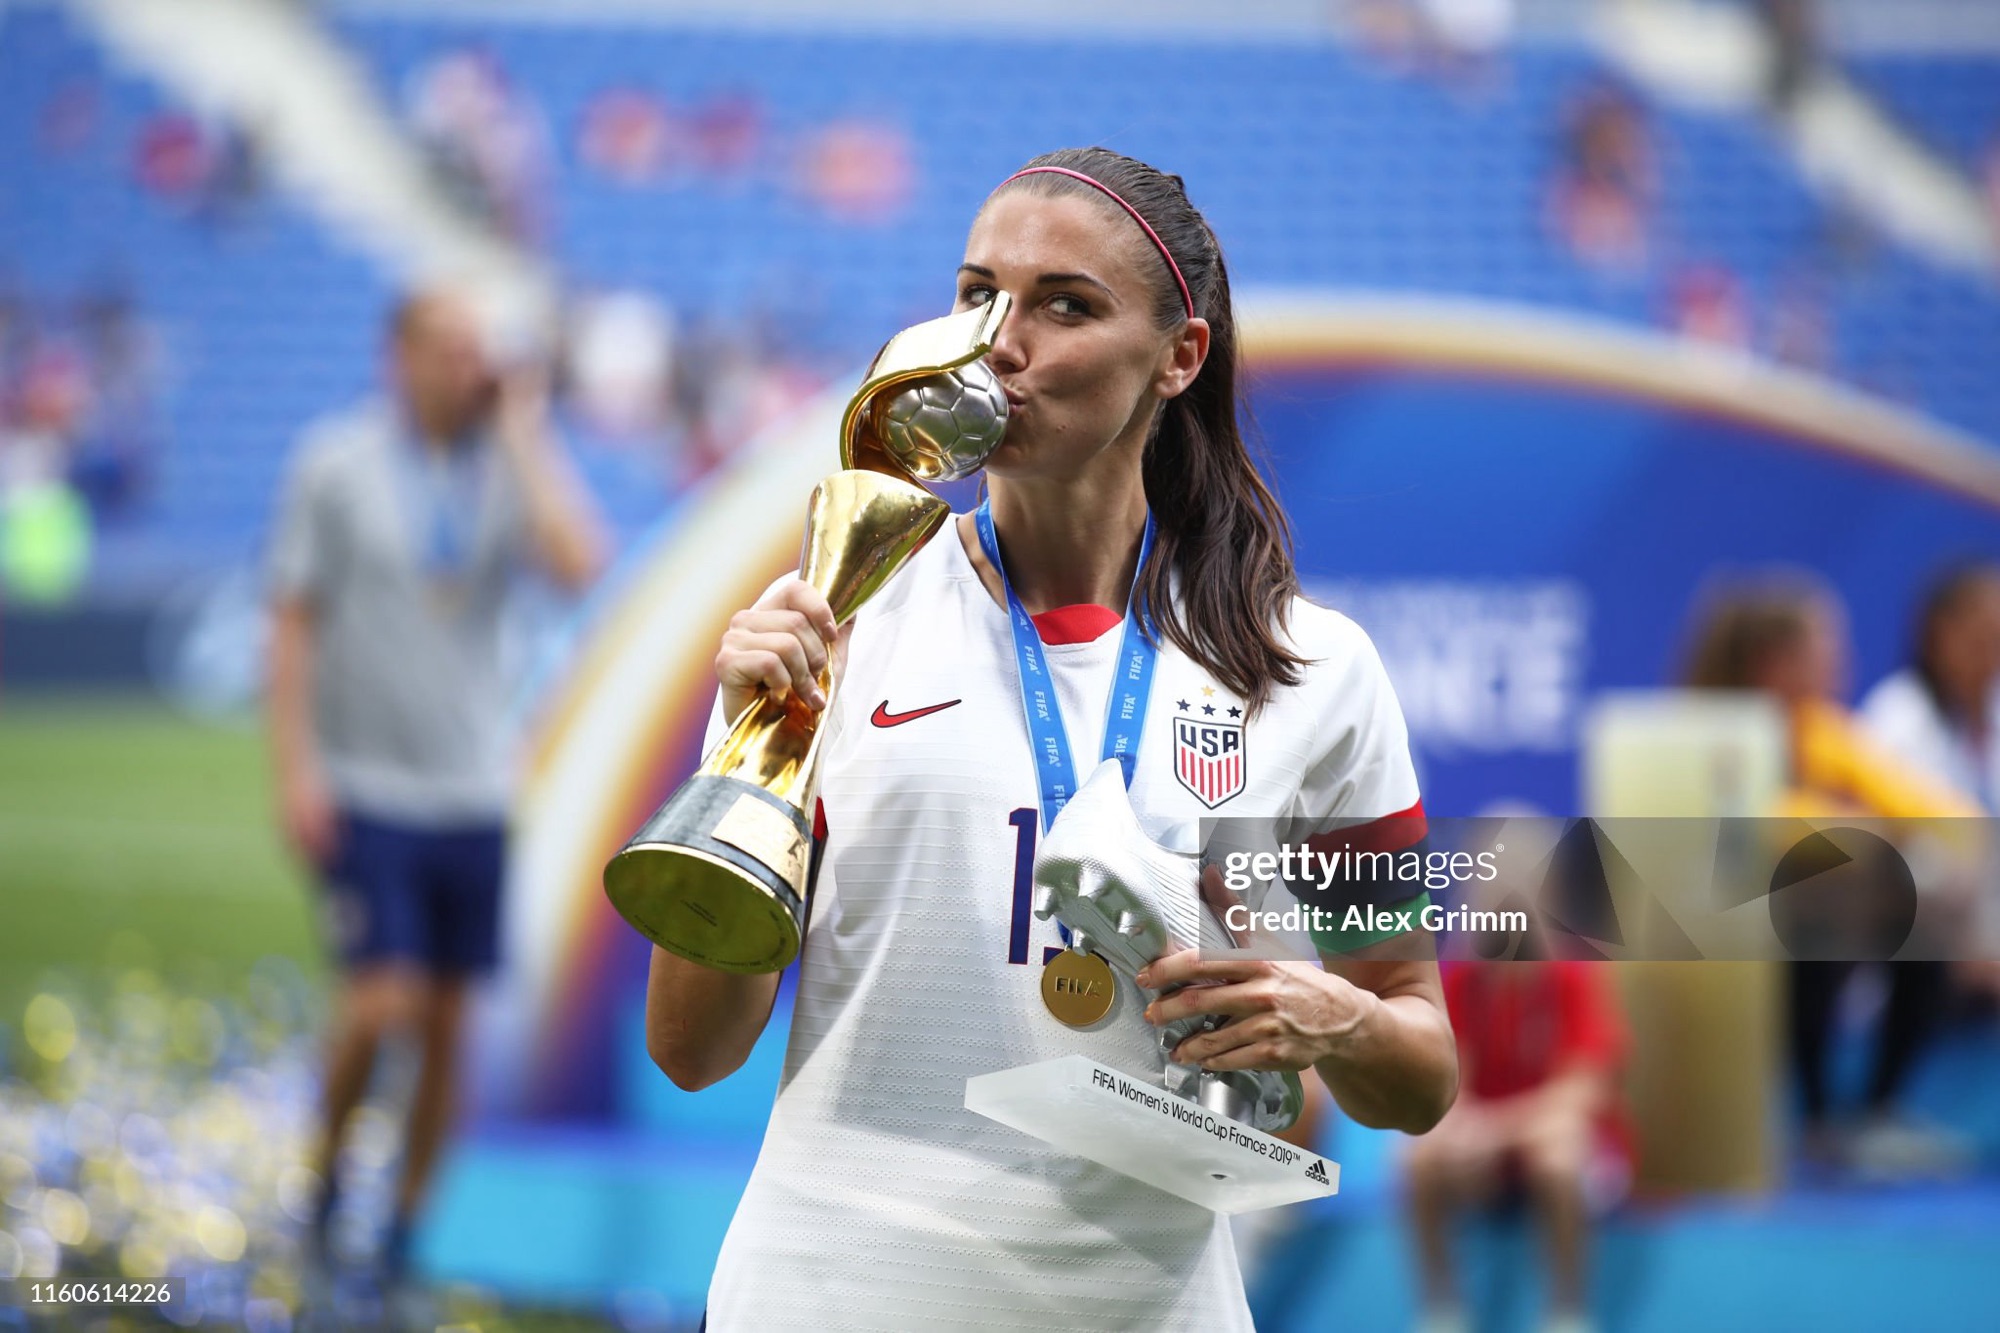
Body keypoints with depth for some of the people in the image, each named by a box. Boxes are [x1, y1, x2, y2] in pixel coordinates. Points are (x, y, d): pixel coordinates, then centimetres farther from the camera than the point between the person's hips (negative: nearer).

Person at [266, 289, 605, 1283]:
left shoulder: (510, 467, 3)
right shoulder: (335, 465, -3)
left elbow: (578, 565, -16)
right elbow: (291, 623, -1)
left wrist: (523, 437, -11)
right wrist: (295, 771, -8)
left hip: (471, 790, 3)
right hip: (362, 787, -3)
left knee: (448, 1024, 5)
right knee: (385, 1000, -14)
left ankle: (408, 1222, 18)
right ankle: (326, 1165, 12)